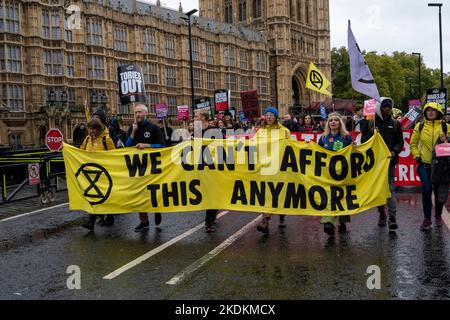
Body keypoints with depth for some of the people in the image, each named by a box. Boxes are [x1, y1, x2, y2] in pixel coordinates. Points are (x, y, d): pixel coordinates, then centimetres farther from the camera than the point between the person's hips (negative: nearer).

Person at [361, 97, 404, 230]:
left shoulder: (395, 124, 9)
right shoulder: (369, 123, 5)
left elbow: (400, 141, 8)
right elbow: (363, 141, 3)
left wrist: (394, 151, -11)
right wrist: (371, 133, -16)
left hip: (389, 160, 0)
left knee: (390, 188, -8)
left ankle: (392, 217, -11)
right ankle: (382, 215, 23)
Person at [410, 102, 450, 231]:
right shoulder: (420, 126, 2)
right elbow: (413, 144, 10)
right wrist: (417, 156, -1)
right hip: (424, 164, -1)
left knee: (439, 191, 10)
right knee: (427, 190, -6)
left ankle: (438, 216, 29)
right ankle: (427, 219, 5)